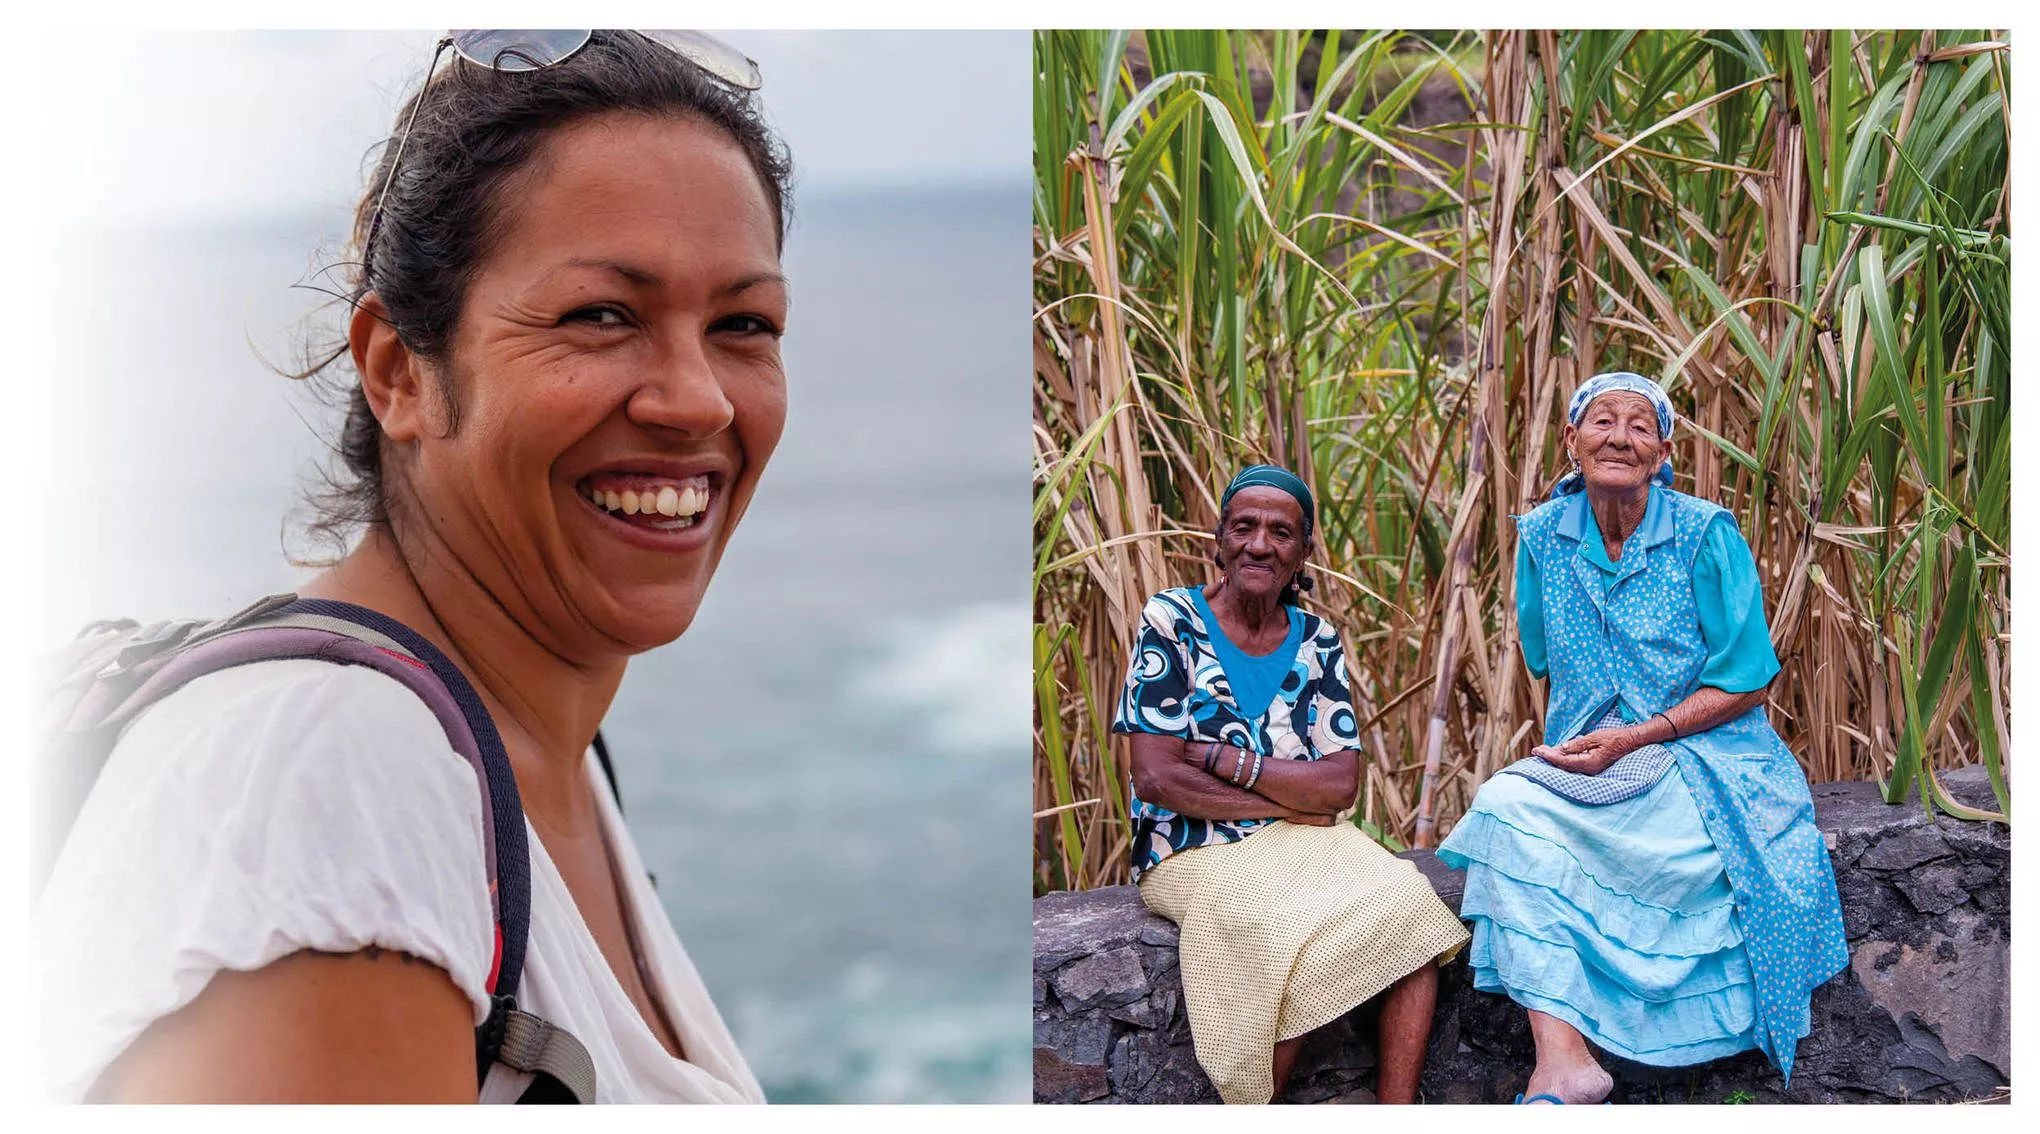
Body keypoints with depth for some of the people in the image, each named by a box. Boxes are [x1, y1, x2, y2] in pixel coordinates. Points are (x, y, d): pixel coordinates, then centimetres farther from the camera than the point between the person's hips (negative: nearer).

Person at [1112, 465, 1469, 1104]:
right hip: (1196, 854, -4)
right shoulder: (1173, 621, -4)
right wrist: (1291, 801, -9)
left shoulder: (1317, 643, 8)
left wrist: (1223, 759, -14)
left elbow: (1340, 784, -3)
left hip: (1306, 843, 4)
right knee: (1293, 934, -32)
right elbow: (1157, 777, -11)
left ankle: (1398, 1113, -18)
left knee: (1407, 906, -23)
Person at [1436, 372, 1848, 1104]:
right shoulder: (1543, 537, 5)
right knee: (1508, 802, -29)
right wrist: (1580, 742, -1)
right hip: (1588, 761, 4)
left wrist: (1633, 740, -16)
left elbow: (1746, 683, -7)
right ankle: (1562, 1061, -35)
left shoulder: (1705, 536, -7)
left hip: (1705, 761, -4)